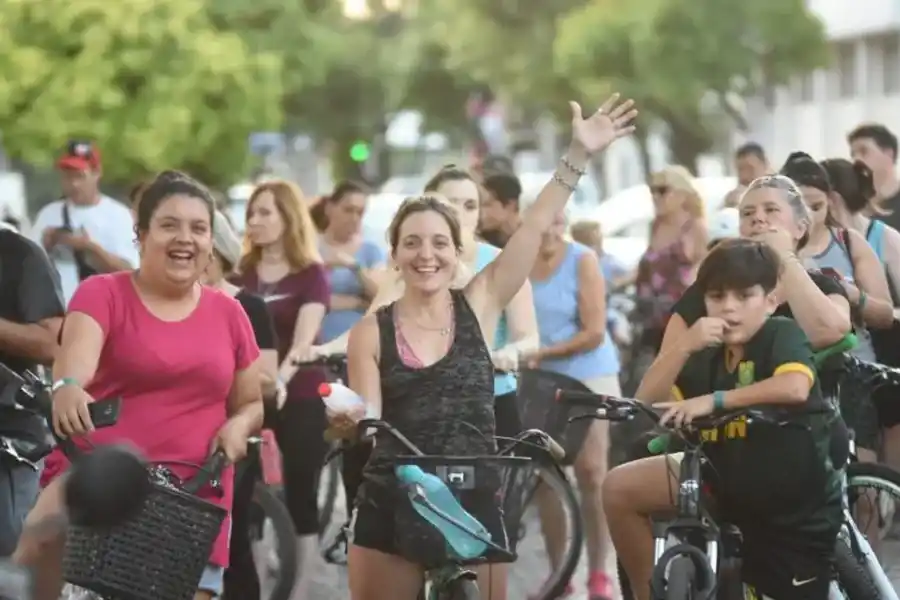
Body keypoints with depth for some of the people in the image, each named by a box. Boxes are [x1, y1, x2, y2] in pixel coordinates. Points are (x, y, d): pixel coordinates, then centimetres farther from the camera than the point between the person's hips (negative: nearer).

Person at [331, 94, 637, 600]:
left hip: (472, 506, 0)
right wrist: (349, 419, -24)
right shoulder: (371, 332, 0)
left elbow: (536, 226, -6)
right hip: (391, 509, 0)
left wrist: (579, 156, -12)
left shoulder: (480, 306, 1)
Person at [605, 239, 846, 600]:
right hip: (734, 485, 6)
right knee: (620, 489, -4)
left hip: (796, 505, -6)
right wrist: (685, 348, -18)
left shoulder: (781, 334, -12)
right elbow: (646, 406, -4)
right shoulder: (709, 358, 5)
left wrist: (712, 401, -35)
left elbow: (796, 387, -35)